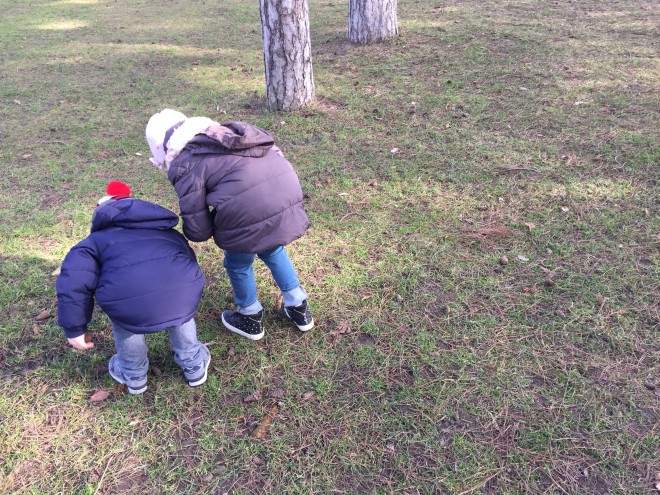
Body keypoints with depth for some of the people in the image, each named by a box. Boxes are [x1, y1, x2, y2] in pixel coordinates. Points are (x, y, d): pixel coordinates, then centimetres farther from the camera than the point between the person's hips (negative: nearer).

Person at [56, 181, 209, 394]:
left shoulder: (95, 241, 30)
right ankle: (194, 366, 49)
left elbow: (73, 284, 14)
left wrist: (74, 329, 23)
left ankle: (133, 375, 48)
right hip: (183, 293, 3)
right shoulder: (168, 232, 41)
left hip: (131, 305, -2)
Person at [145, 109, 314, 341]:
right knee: (272, 250, 33)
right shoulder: (221, 132, 25)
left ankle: (250, 319, 43)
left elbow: (198, 230, 0)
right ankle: (298, 307, 45)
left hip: (251, 210, -7)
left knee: (238, 264, 22)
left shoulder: (183, 164, 4)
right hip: (288, 191, 7)